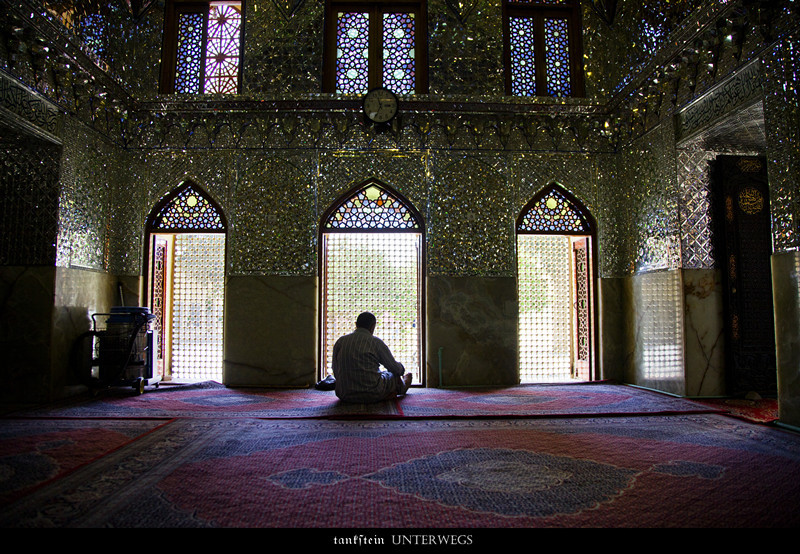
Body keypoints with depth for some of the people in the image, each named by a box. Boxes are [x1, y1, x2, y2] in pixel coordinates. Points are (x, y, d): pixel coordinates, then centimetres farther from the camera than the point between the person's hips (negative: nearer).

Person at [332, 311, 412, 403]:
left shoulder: (340, 342, 2)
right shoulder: (375, 342, -9)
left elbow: (336, 372, 10)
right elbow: (395, 368, 2)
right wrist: (401, 368, 26)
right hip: (372, 395, -4)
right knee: (395, 375, 25)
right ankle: (403, 386, 53)